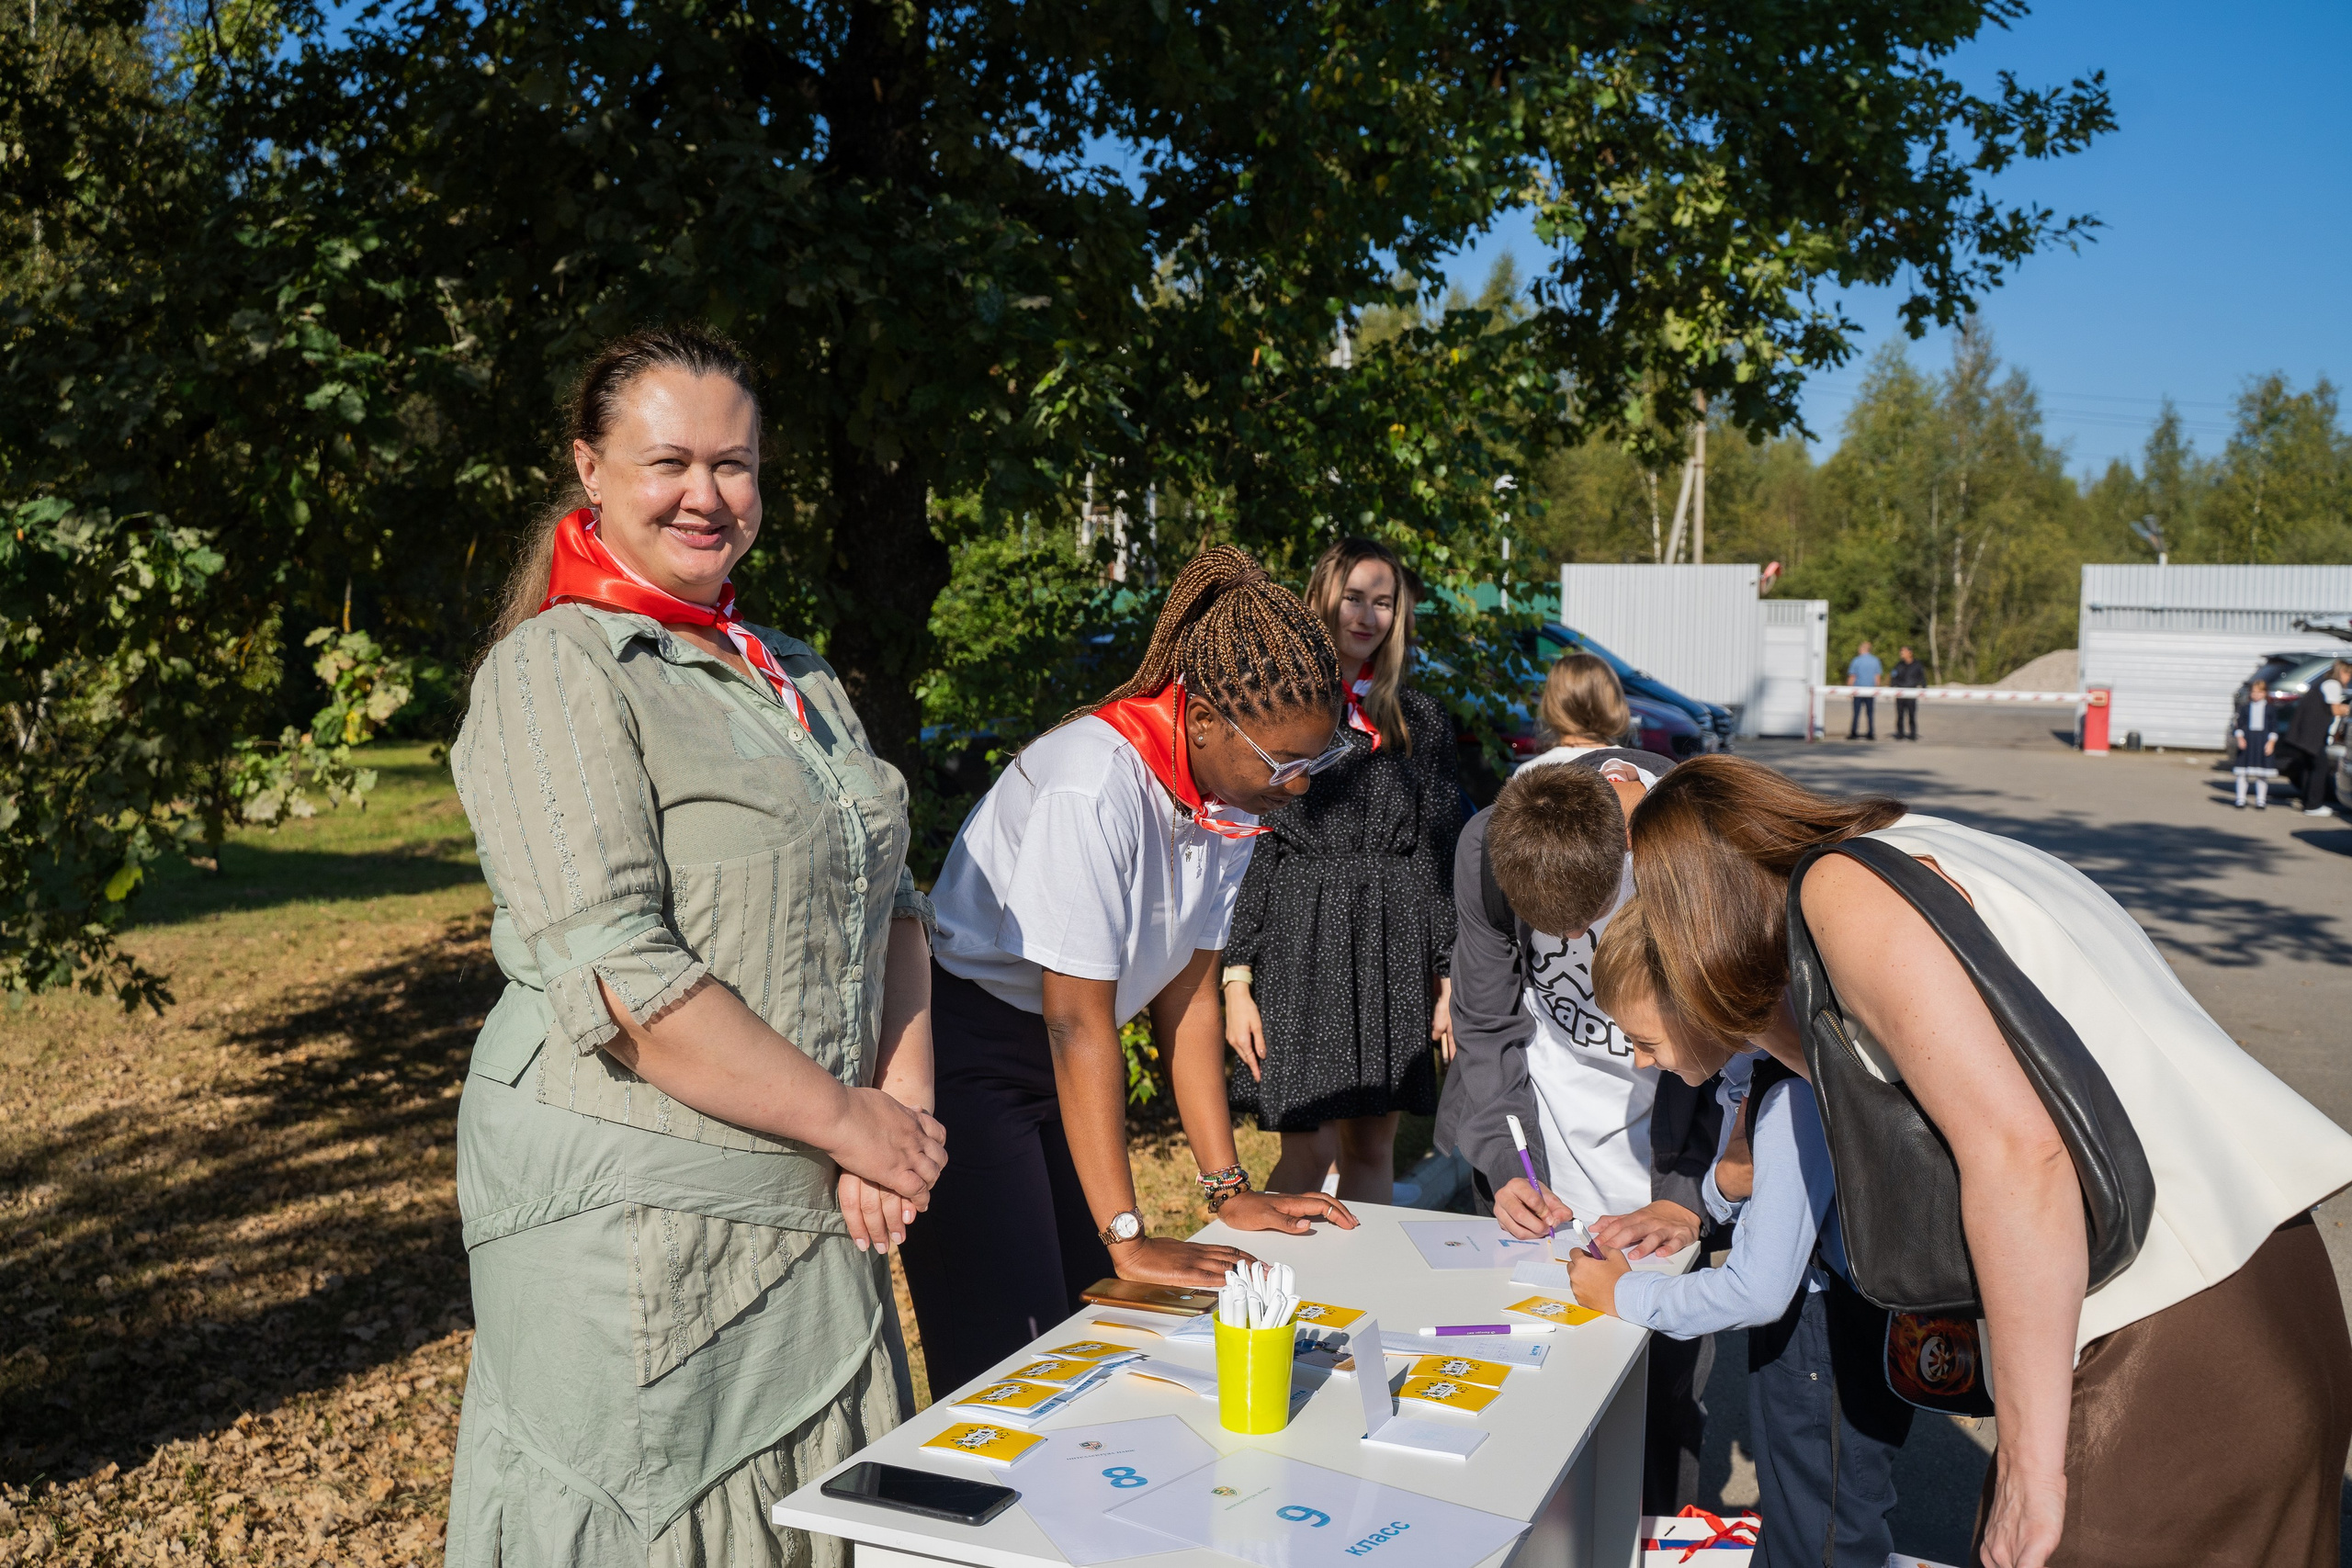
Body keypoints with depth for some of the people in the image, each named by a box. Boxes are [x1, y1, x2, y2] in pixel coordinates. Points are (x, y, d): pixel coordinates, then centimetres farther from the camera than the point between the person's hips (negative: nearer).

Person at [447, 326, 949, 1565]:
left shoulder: (799, 679, 15)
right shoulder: (555, 674, -10)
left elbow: (889, 904, 13)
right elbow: (620, 976, -20)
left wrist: (903, 1102, -3)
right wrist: (845, 1120, -14)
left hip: (816, 1209, 7)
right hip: (632, 1219, -7)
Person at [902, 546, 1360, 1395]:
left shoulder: (1231, 791, -5)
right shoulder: (1094, 789, -29)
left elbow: (1187, 993, 0)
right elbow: (1079, 1024, -26)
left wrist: (1229, 1188, -1)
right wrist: (1128, 1235, -23)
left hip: (1058, 1063, 8)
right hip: (965, 1048, -7)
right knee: (1006, 1361, -7)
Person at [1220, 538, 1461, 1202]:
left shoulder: (1419, 717, 12)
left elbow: (1441, 850, 12)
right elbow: (1240, 848, -2)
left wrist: (1450, 973, 8)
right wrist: (1237, 980, -8)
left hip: (1396, 948, 4)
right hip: (1301, 939, -4)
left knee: (1374, 1145, 8)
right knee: (1312, 1150, -6)